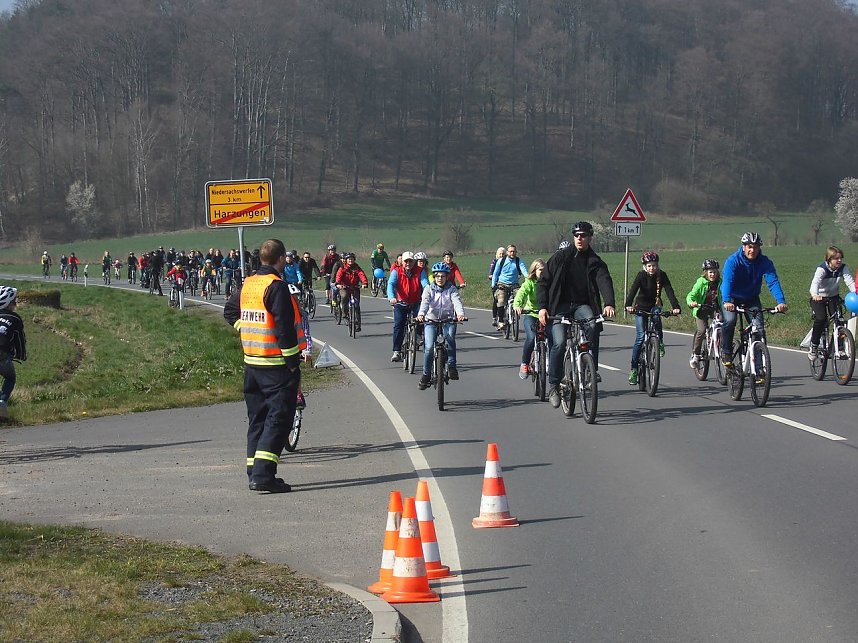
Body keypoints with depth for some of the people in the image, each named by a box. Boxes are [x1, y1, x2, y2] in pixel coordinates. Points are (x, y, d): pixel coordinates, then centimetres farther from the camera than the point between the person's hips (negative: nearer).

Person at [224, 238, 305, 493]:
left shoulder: (247, 284, 9)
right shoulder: (276, 286, -16)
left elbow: (230, 312, 24)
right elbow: (284, 327, -20)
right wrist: (293, 361, -14)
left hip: (251, 362, 8)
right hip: (277, 365, -8)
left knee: (257, 419, 15)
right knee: (278, 419, -6)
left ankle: (254, 472, 16)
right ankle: (263, 474, -15)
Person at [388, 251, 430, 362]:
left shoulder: (419, 272, -4)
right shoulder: (396, 272, -6)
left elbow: (425, 284, -17)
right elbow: (391, 284, -20)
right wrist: (391, 297, -40)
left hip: (415, 303, 1)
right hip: (401, 303, -1)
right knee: (398, 326, -13)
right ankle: (397, 352, -11)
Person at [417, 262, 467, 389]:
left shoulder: (452, 289, 1)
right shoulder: (429, 289, 2)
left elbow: (457, 302, -17)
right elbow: (425, 302, -16)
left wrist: (460, 314, -38)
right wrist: (421, 314, -38)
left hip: (448, 320, 0)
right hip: (431, 321, 0)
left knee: (450, 336, -32)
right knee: (429, 347, -16)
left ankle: (451, 366, -25)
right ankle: (426, 375, 0)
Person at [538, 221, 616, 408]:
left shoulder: (595, 262, 5)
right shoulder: (560, 257, 3)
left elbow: (605, 282, -13)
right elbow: (543, 282, 4)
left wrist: (609, 304, -33)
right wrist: (542, 307, -10)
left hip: (582, 305, 1)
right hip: (560, 306, -1)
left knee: (593, 326, -32)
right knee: (559, 343, -19)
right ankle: (553, 386, -5)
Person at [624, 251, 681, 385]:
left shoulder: (662, 275, -12)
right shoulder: (641, 275, -16)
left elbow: (669, 291, -22)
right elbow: (633, 290, -29)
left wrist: (675, 307, -38)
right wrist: (628, 305, -47)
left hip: (655, 305, 1)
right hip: (641, 307, -1)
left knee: (656, 316, -35)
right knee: (640, 337, -12)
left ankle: (660, 343, -10)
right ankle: (633, 369, -7)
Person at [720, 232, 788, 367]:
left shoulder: (764, 262, -15)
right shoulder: (733, 261, -22)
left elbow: (773, 281, -27)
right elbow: (727, 281, -35)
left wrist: (781, 301, -43)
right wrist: (727, 301, -53)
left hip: (752, 299, 2)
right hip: (732, 298, -2)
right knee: (730, 320, -28)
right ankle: (726, 352, -7)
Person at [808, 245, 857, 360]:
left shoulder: (843, 268, -11)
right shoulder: (821, 269, -23)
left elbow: (850, 281, -23)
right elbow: (815, 283, -39)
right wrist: (815, 295, -61)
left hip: (834, 297, 4)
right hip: (819, 298, -4)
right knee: (821, 319, -25)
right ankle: (813, 346, -10)